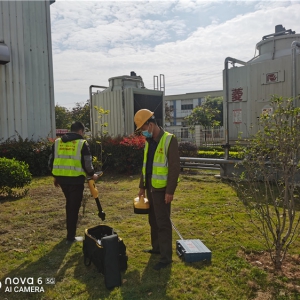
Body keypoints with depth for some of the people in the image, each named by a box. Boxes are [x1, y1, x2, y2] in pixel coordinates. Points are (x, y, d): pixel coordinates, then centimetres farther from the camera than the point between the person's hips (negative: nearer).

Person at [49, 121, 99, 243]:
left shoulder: (57, 142, 11)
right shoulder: (82, 143, -5)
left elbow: (51, 161, 14)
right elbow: (87, 164, -8)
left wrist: (55, 177, 26)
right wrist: (92, 174, 10)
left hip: (61, 178, 6)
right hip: (75, 179, -5)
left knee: (69, 204, 23)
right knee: (74, 207, 5)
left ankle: (70, 231, 32)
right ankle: (71, 237, 10)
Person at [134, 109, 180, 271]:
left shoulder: (169, 140, -14)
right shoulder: (149, 142, 10)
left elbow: (175, 167, -17)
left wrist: (170, 191, -19)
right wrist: (142, 186, 16)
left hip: (162, 189, -8)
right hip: (151, 188, 8)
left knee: (163, 222, -1)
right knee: (153, 220, 18)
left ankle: (166, 257, 10)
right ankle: (156, 247, 34)